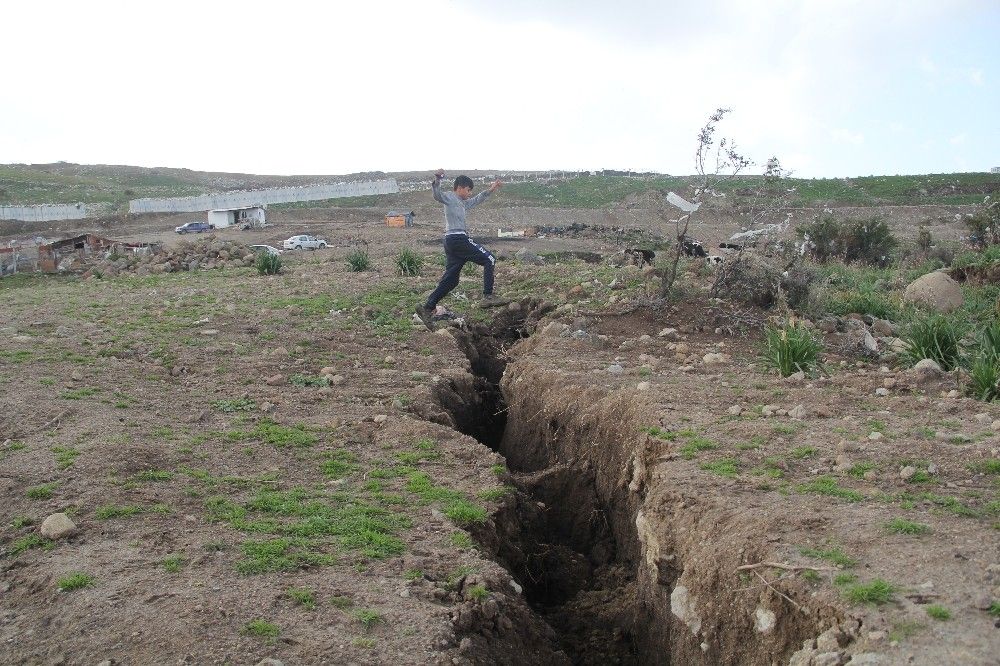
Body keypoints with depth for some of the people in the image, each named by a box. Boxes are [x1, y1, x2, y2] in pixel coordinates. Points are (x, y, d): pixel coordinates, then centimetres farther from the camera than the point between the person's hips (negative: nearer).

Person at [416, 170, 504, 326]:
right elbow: (437, 195, -23)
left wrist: (490, 190, 46)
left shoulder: (462, 203, 28)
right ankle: (488, 296, -7)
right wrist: (437, 179, -40)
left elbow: (476, 200, 46)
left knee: (450, 280, 6)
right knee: (489, 259, -3)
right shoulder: (449, 197, -1)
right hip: (458, 238, -10)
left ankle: (427, 308, 2)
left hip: (451, 242, 10)